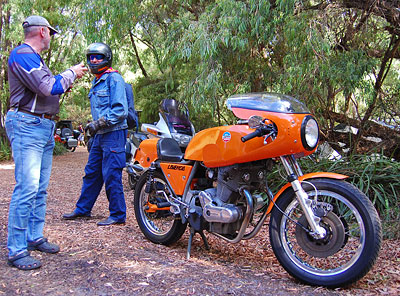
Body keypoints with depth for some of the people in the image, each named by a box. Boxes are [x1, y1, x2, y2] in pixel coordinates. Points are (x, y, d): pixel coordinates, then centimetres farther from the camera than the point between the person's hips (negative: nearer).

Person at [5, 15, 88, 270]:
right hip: (27, 126, -10)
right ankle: (16, 250, -8)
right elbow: (48, 87, -20)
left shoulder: (35, 58, 22)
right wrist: (71, 73, -6)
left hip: (45, 127, 10)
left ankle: (35, 237, 22)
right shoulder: (22, 55, -10)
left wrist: (66, 82, 19)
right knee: (27, 187, -13)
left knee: (40, 188, 12)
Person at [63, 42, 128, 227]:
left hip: (114, 134, -9)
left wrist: (100, 123, -19)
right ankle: (82, 209, 28)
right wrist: (93, 132, 24)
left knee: (111, 176, -7)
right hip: (100, 135, 9)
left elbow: (120, 109, -17)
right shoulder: (96, 81, 20)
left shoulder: (114, 78, -9)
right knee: (91, 173, 15)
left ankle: (118, 215, 3)